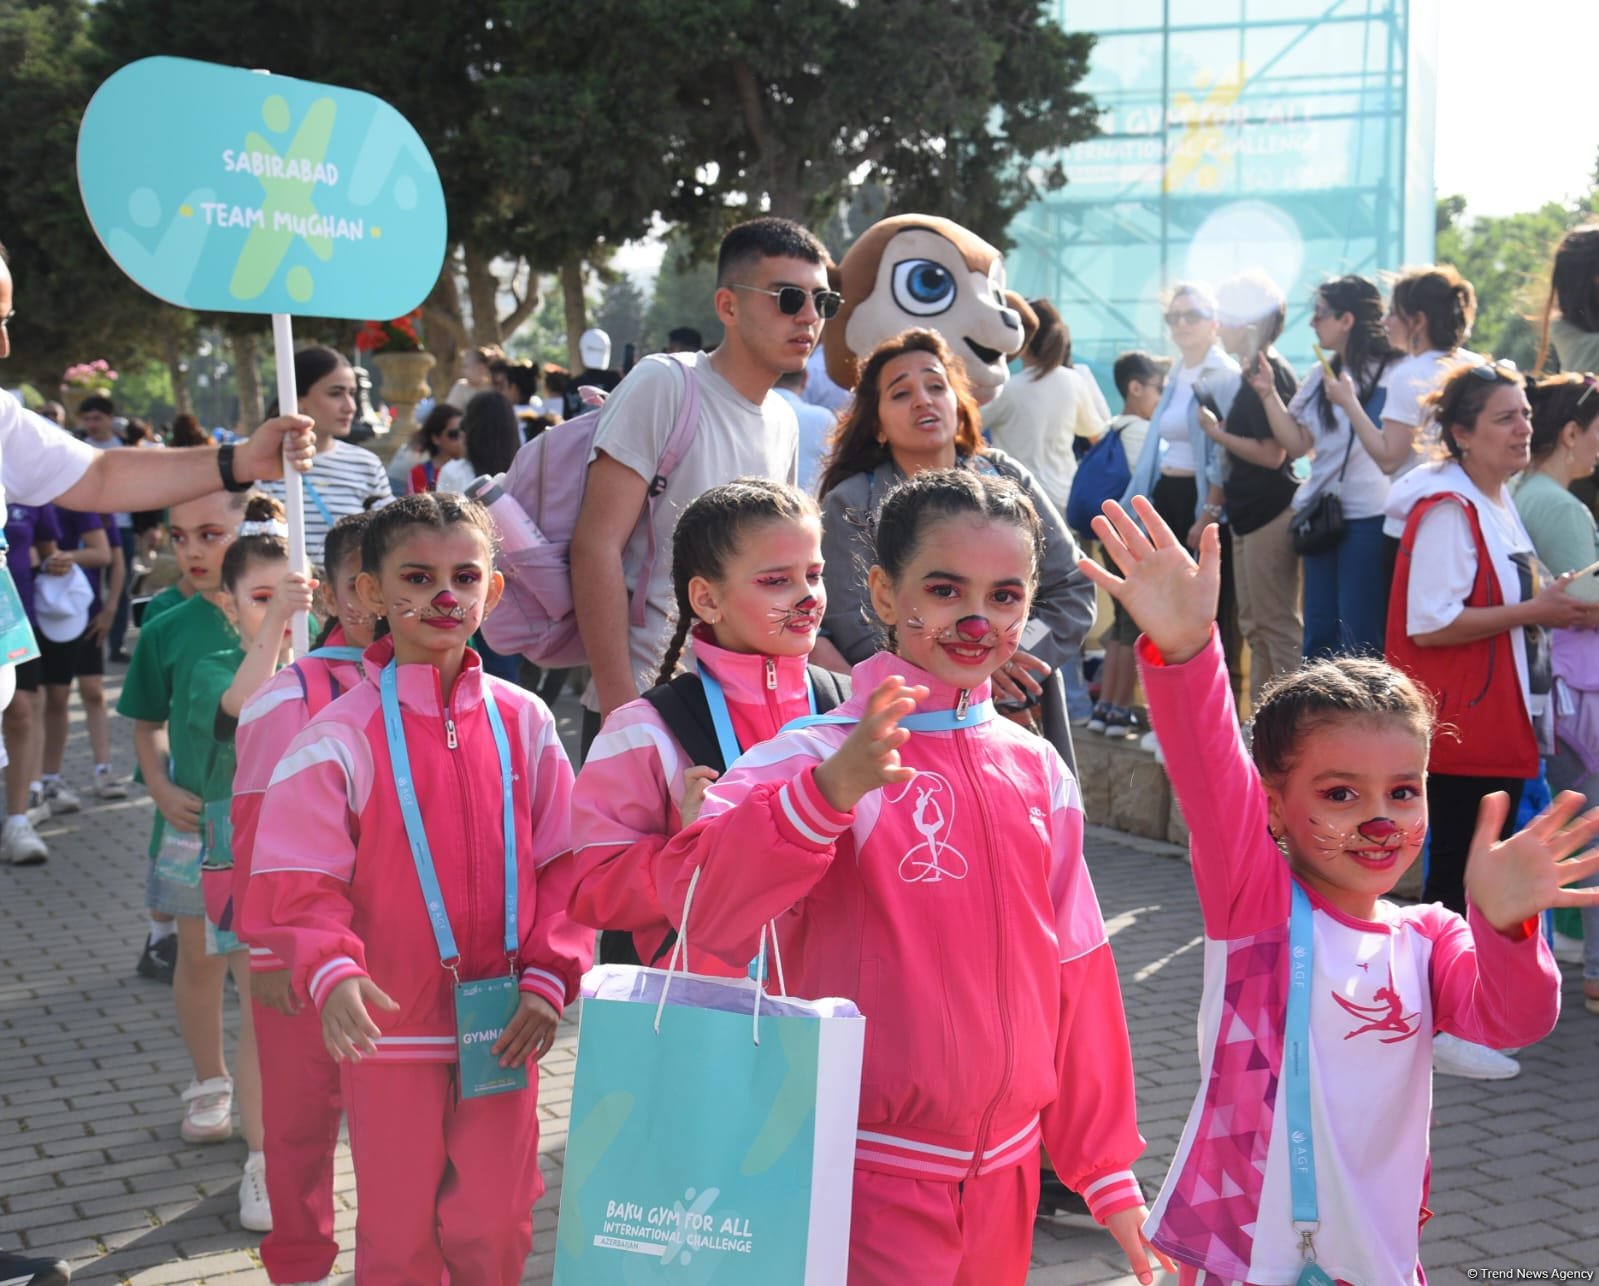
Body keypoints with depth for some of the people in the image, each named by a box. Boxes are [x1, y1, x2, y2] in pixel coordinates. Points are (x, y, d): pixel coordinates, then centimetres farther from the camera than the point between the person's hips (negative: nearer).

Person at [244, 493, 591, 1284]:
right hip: (389, 1023, -3)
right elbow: (297, 884, -12)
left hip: (503, 1026, 3)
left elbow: (564, 863, 4)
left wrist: (548, 977, -5)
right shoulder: (341, 736, -10)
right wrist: (330, 973, -28)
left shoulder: (524, 722, 0)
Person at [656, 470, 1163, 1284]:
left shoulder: (1038, 772, 4)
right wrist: (829, 790, -45)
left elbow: (1075, 974, 11)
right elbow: (701, 904, -30)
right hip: (869, 1183, -5)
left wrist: (1107, 1170, 15)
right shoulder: (819, 756, -13)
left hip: (1003, 1182, 5)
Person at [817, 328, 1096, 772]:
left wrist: (1007, 665, -13)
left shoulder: (1008, 480, 8)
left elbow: (1073, 593, 3)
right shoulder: (850, 506, 0)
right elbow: (853, 634, -10)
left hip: (1025, 727, 3)